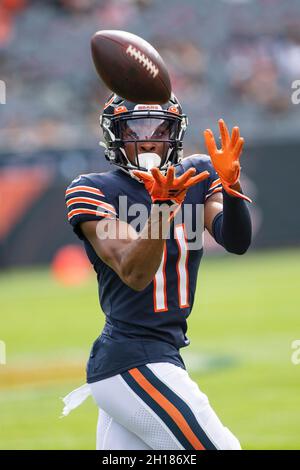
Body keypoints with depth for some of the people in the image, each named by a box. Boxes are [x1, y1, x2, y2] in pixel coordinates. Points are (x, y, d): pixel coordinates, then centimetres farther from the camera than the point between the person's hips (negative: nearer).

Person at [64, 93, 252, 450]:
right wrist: (162, 206, -34)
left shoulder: (196, 176, 9)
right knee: (220, 446, -10)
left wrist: (230, 184, -25)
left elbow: (236, 242, -7)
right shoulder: (93, 191, -7)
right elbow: (134, 274, -20)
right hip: (133, 365, -7)